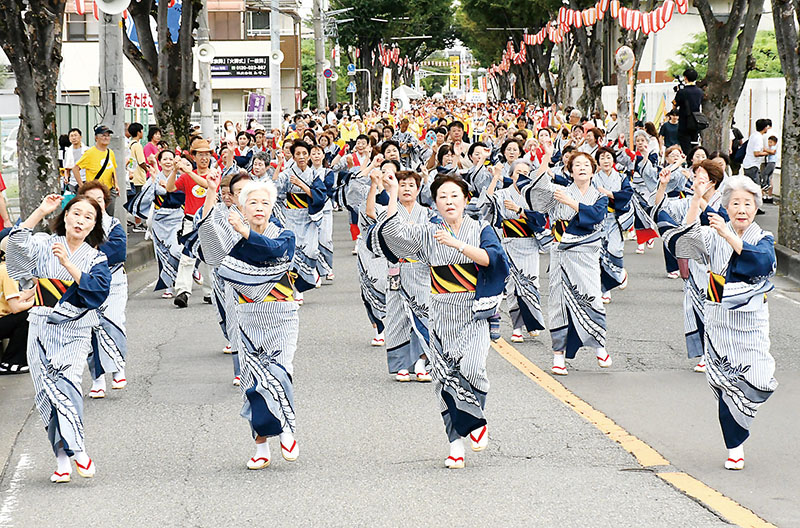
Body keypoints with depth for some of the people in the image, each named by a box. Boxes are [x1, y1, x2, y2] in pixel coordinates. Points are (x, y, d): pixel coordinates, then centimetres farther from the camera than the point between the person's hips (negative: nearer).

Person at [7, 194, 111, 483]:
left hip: (75, 331, -1)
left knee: (66, 381, -21)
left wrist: (67, 263, -18)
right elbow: (18, 243, -11)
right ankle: (70, 454, 1)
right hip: (42, 329, 1)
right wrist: (40, 211, -16)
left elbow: (97, 290, -10)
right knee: (48, 391, -4)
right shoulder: (45, 245, 8)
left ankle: (70, 454, -22)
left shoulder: (95, 258, 8)